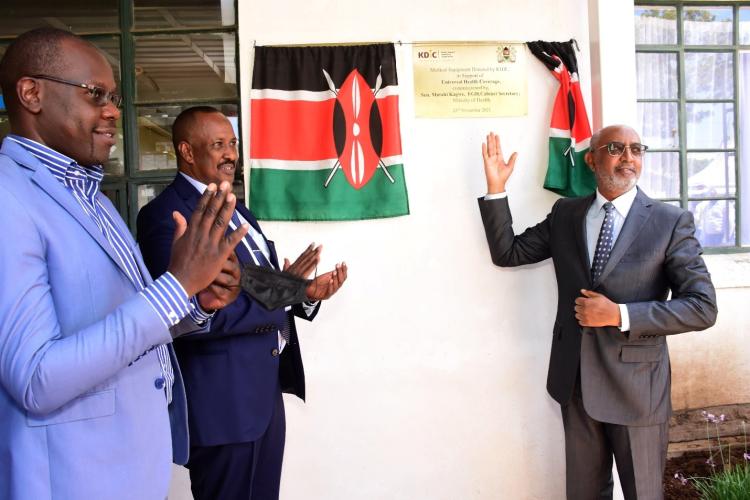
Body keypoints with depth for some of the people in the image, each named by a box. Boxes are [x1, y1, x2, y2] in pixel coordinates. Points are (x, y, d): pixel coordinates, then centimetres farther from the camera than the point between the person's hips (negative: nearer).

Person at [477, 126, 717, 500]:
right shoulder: (565, 214, 4)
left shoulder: (671, 222, -8)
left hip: (635, 384, -3)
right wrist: (496, 189, -7)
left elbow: (702, 307, -11)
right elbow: (507, 252, 4)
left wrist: (620, 315, -21)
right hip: (575, 381, 3)